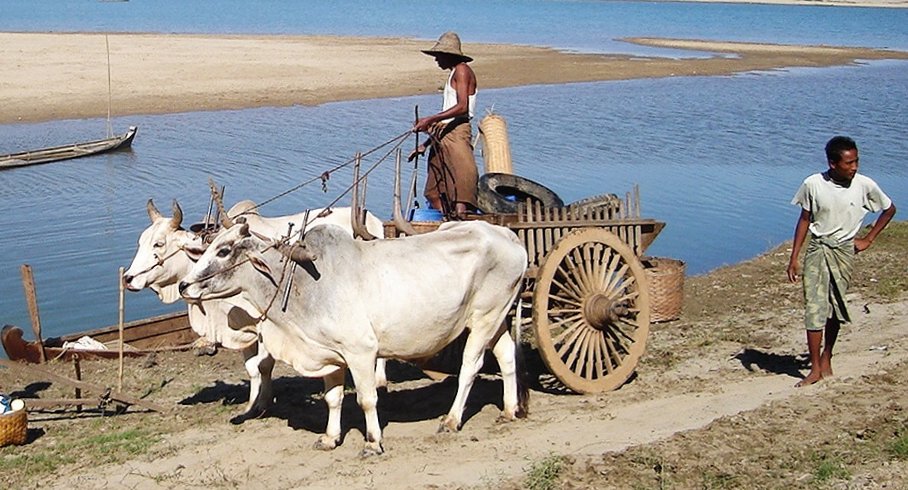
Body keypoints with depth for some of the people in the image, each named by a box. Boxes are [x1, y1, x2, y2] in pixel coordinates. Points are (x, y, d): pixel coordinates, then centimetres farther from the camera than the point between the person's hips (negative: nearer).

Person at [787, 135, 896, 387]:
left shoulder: (865, 185, -10)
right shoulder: (813, 184, -11)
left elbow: (890, 209, 8)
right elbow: (805, 220, 1)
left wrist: (868, 239, 5)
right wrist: (794, 258, 0)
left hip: (844, 251, 1)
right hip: (817, 250, -1)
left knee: (835, 308, 6)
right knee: (814, 307, -7)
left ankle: (826, 359, 22)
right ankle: (815, 368, -5)